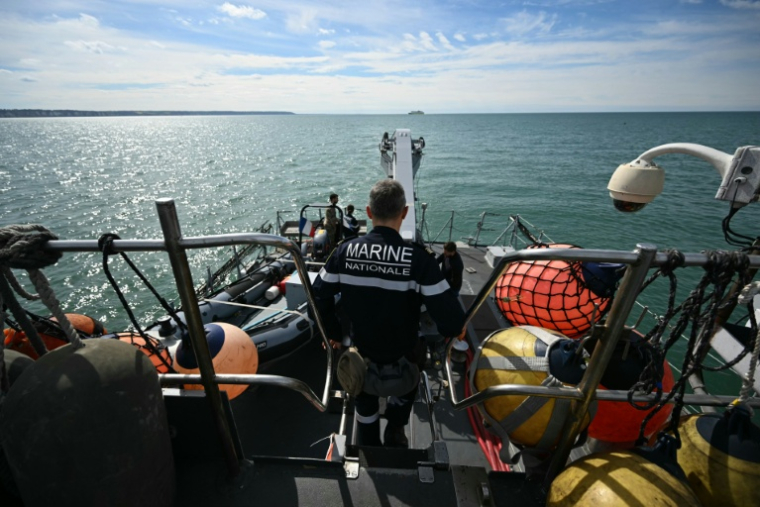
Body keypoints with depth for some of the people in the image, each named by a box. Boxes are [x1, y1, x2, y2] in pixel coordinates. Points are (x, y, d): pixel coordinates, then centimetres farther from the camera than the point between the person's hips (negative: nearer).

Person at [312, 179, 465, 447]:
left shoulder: (345, 251, -17)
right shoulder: (418, 258, -26)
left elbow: (319, 297, -8)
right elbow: (451, 319, -25)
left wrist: (332, 332, 8)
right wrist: (451, 330, -2)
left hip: (359, 352, 2)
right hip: (402, 353, -2)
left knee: (365, 404, 33)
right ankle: (395, 430, 38)